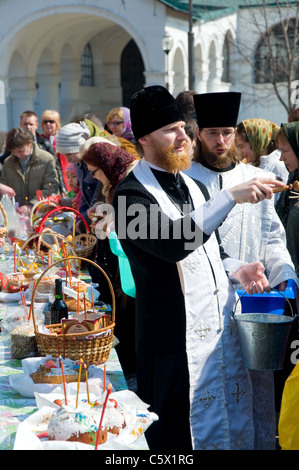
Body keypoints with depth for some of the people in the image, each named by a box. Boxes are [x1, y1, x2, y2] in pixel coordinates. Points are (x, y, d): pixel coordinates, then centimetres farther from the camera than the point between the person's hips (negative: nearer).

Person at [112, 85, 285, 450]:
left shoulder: (192, 186, 15)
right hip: (176, 342, -8)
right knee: (180, 438, 0)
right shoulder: (131, 194, -12)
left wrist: (236, 268, 6)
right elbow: (173, 243, -29)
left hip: (223, 330, 8)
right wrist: (231, 197, -29)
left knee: (234, 427, 14)